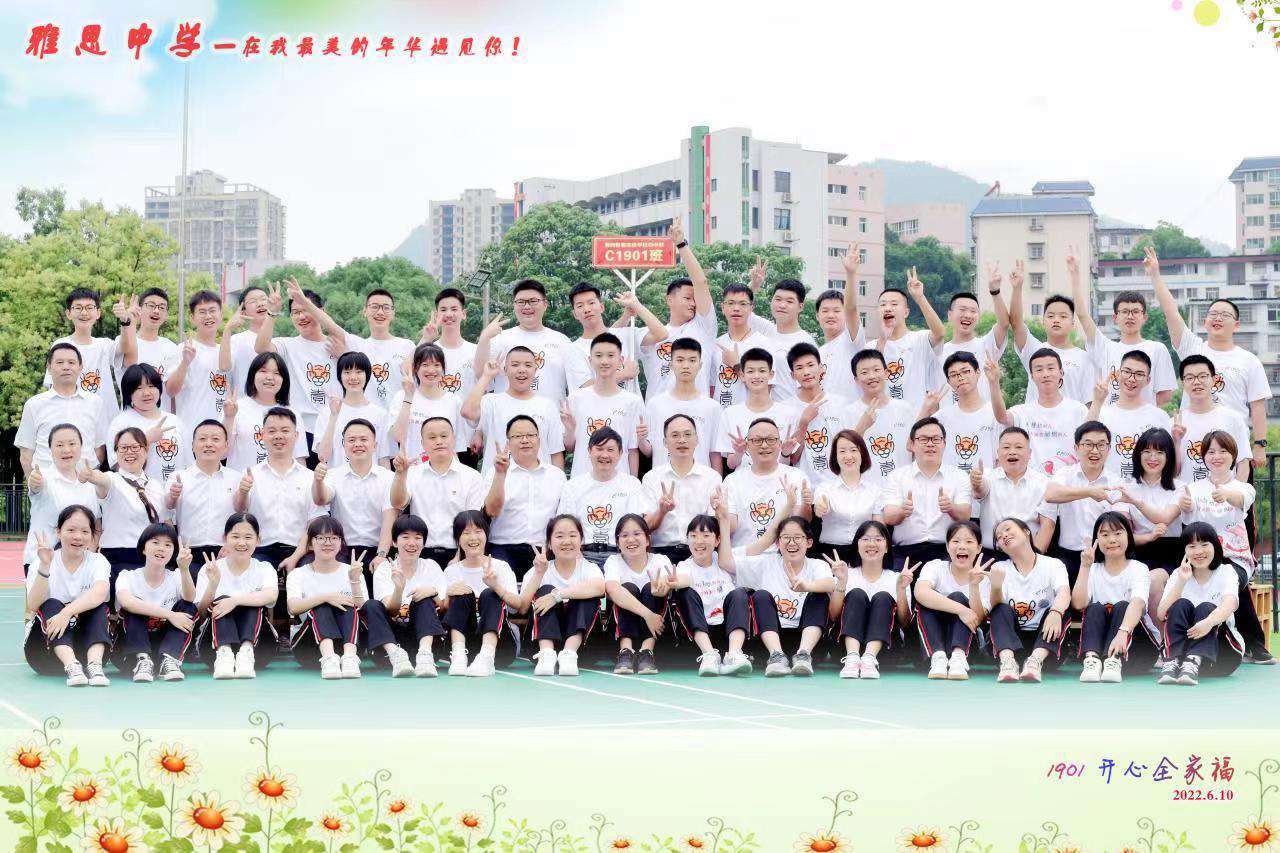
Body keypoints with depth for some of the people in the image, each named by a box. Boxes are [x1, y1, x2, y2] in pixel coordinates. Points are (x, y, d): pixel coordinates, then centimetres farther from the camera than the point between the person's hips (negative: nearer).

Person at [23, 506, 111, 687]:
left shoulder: (97, 562, -2)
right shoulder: (42, 562, -3)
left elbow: (100, 593, -25)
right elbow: (33, 606, -21)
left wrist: (67, 612, -40)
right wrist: (44, 567, -34)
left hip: (88, 641, 1)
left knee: (98, 606, -22)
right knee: (52, 605, -25)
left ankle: (95, 665, -39)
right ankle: (71, 667, -44)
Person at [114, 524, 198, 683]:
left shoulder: (175, 577, 3)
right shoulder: (128, 577, -3)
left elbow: (189, 598, -21)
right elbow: (126, 601, -29)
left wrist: (184, 569, -41)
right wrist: (169, 614, -34)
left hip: (167, 643, 2)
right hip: (133, 644, -2)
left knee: (188, 607, -17)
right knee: (133, 608, -23)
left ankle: (169, 660, -31)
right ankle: (142, 661, -35)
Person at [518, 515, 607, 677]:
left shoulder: (588, 568, -1)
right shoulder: (538, 571, 1)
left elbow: (599, 587, -27)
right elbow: (522, 608, -13)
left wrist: (558, 595, -33)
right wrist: (539, 573, -23)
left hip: (579, 634, 0)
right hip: (545, 634, 0)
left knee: (589, 595, -21)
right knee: (546, 590, -21)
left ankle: (569, 652, -35)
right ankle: (547, 653, -38)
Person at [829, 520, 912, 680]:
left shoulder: (896, 578, 12)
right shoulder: (848, 575, 12)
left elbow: (905, 622, 2)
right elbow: (833, 616, 1)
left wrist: (901, 589, -12)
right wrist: (841, 581, -11)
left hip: (883, 641, 0)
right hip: (849, 639, 0)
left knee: (883, 597, -22)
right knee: (857, 594, -21)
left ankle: (869, 658, -44)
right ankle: (852, 658, -43)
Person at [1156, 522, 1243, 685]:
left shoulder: (1225, 571, 0)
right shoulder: (1179, 574, 6)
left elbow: (1230, 604, -23)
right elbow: (1162, 615, -9)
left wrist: (1209, 622, -45)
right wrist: (1181, 582, -21)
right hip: (1181, 646, 2)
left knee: (1206, 608, -27)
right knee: (1181, 605, -22)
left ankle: (1193, 663, -49)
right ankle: (1172, 662, -40)